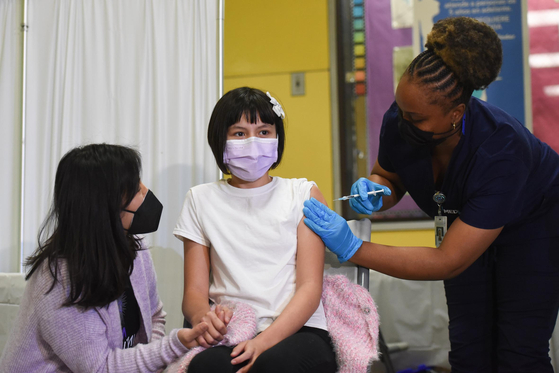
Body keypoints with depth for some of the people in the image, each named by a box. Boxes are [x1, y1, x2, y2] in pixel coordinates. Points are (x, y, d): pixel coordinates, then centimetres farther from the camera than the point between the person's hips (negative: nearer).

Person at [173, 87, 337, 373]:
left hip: (296, 330, 0)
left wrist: (265, 341, -17)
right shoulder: (201, 200, 15)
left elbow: (310, 287, 1)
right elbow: (194, 290, 10)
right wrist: (201, 316, -16)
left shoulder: (303, 194, 11)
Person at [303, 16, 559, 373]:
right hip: (466, 223, 5)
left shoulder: (501, 150, -40)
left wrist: (352, 248, -42)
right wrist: (375, 193, -27)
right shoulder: (399, 122, -25)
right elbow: (390, 177, -1)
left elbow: (449, 261, -38)